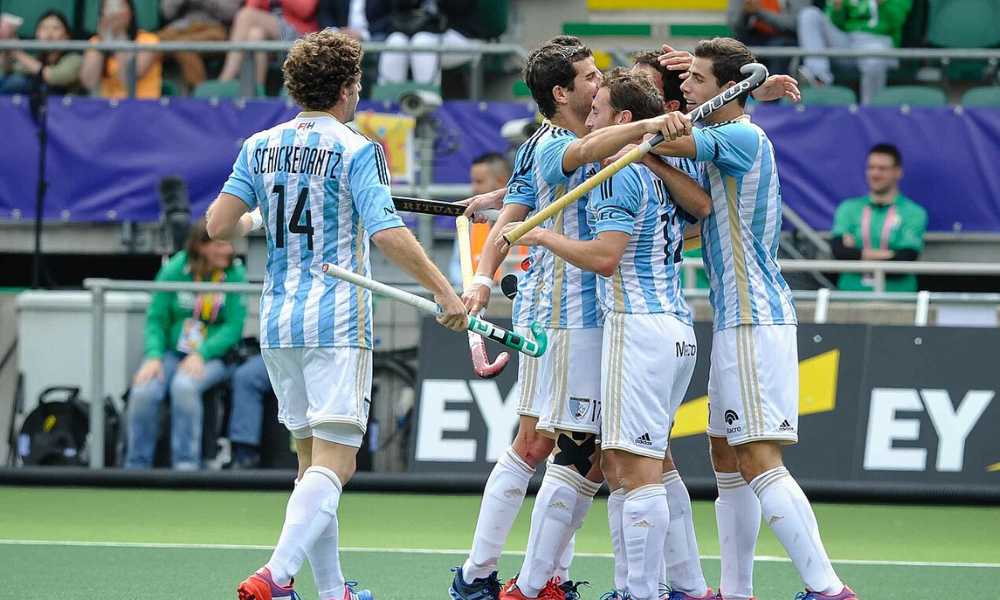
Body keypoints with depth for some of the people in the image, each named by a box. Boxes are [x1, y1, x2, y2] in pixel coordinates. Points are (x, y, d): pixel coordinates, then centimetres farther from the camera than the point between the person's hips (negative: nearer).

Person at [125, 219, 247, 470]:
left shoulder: (234, 274, -2)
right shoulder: (174, 271, 0)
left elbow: (234, 326, -6)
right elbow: (156, 319, 2)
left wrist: (201, 354, -19)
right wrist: (153, 357, -15)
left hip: (213, 356, -2)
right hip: (172, 352, 2)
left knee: (184, 386, -34)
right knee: (143, 392, -28)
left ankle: (186, 465, -29)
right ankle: (137, 467, -14)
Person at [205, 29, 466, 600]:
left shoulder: (260, 147, 7)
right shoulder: (356, 150, -8)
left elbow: (219, 225, 3)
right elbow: (387, 233, -19)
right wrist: (445, 291, -15)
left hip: (278, 319, 6)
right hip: (337, 322, -6)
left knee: (312, 457, 15)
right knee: (335, 462, -9)